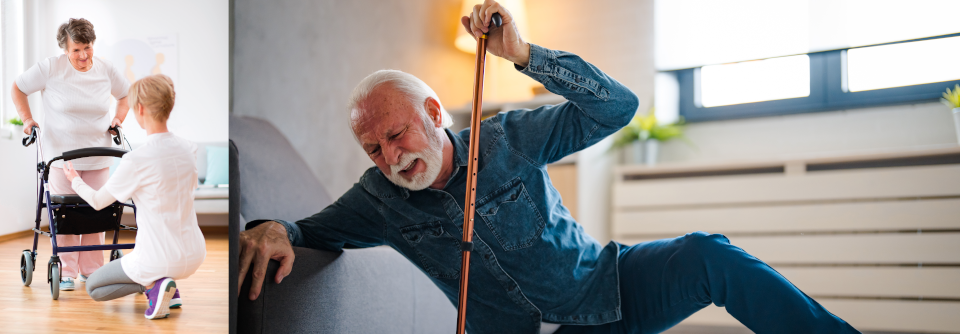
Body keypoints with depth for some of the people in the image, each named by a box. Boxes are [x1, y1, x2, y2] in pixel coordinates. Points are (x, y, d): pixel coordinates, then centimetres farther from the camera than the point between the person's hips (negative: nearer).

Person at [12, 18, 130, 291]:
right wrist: (27, 119, -5)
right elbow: (18, 88, 4)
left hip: (98, 156, 3)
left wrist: (119, 118, 3)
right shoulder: (50, 68, -8)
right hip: (61, 154, -2)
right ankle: (66, 272, 10)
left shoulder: (106, 70, 0)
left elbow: (125, 95, 18)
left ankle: (91, 269, 17)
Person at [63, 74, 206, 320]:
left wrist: (75, 180, 19)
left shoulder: (136, 160, -19)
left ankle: (152, 285, -5)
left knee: (92, 287, 20)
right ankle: (169, 288, 19)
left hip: (160, 260, -6)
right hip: (195, 256, 6)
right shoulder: (188, 149, -1)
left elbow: (98, 201, -3)